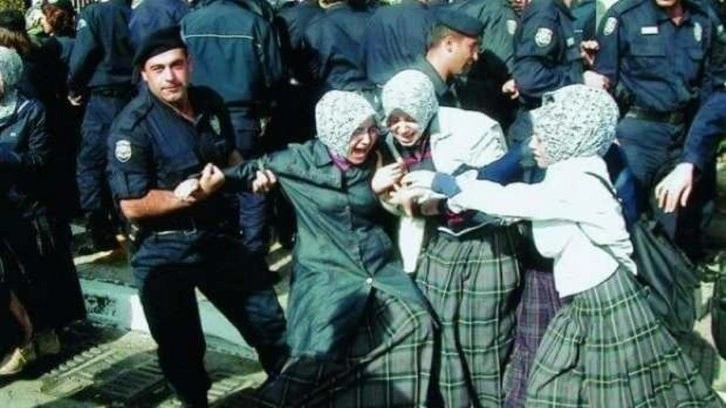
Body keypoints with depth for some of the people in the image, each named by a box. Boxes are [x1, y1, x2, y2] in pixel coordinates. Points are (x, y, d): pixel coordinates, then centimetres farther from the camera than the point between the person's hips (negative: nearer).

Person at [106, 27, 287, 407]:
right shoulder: (132, 127, -18)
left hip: (218, 237, 5)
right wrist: (195, 193, -25)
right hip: (164, 252, -5)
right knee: (181, 347, 13)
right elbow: (132, 206, -20)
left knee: (269, 321, 17)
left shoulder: (210, 103, 0)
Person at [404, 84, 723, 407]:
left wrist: (441, 182, -11)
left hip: (604, 304, -9)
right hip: (584, 302, 9)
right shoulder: (569, 175, 8)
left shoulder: (577, 184, -21)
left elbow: (507, 199, -19)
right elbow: (517, 201, 9)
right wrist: (449, 193, 5)